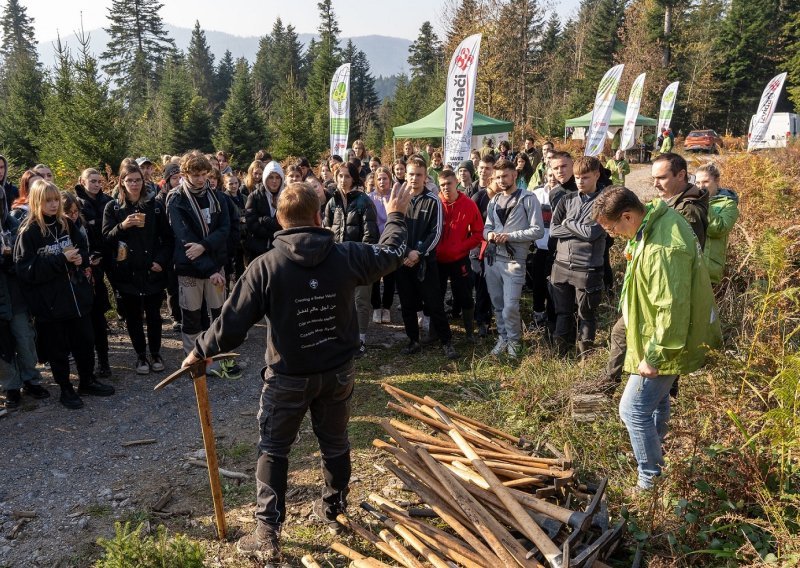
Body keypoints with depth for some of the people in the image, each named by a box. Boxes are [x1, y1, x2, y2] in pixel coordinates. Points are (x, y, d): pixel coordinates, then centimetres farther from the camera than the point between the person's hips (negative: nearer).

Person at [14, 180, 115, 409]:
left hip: (77, 295, 5)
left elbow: (84, 250, 14)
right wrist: (61, 260, -23)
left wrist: (80, 258, -9)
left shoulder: (67, 224, 4)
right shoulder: (28, 232, -11)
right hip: (50, 302, -5)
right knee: (58, 348, 8)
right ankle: (66, 389, 24)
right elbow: (25, 270, -17)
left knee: (85, 342, 14)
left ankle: (88, 381, 31)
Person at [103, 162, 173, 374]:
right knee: (133, 316, 8)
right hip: (127, 272, 0)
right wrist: (122, 226, -21)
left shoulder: (155, 206, 3)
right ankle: (141, 356, 22)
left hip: (153, 271, 0)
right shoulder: (113, 208, 3)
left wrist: (162, 261, -8)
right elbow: (106, 239, -3)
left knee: (153, 315, 7)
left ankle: (155, 354, 23)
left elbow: (167, 238, 5)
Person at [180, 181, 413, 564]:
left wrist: (201, 351, 2)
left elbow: (234, 321, -14)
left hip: (289, 377, -2)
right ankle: (333, 509, 41)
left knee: (273, 450, 12)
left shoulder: (266, 266, -17)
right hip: (338, 371, 3)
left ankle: (267, 535, 14)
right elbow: (391, 254, 8)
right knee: (335, 442, 21)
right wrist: (395, 216, 25)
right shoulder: (346, 256, -10)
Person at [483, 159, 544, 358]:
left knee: (510, 306, -7)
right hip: (492, 257, 6)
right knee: (497, 303, 13)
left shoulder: (528, 199, -5)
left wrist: (510, 236, -17)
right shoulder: (494, 201, 14)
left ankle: (514, 341, 15)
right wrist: (489, 234, -8)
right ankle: (503, 337, 29)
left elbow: (538, 230, -10)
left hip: (513, 260, -6)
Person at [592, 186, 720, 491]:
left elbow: (672, 309, -31)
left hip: (664, 347, -10)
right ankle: (652, 452, 47)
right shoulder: (658, 219, -1)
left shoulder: (663, 249, -34)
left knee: (634, 410, -2)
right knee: (656, 399, 26)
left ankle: (651, 479, 14)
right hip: (658, 339, 10)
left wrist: (655, 356, -22)